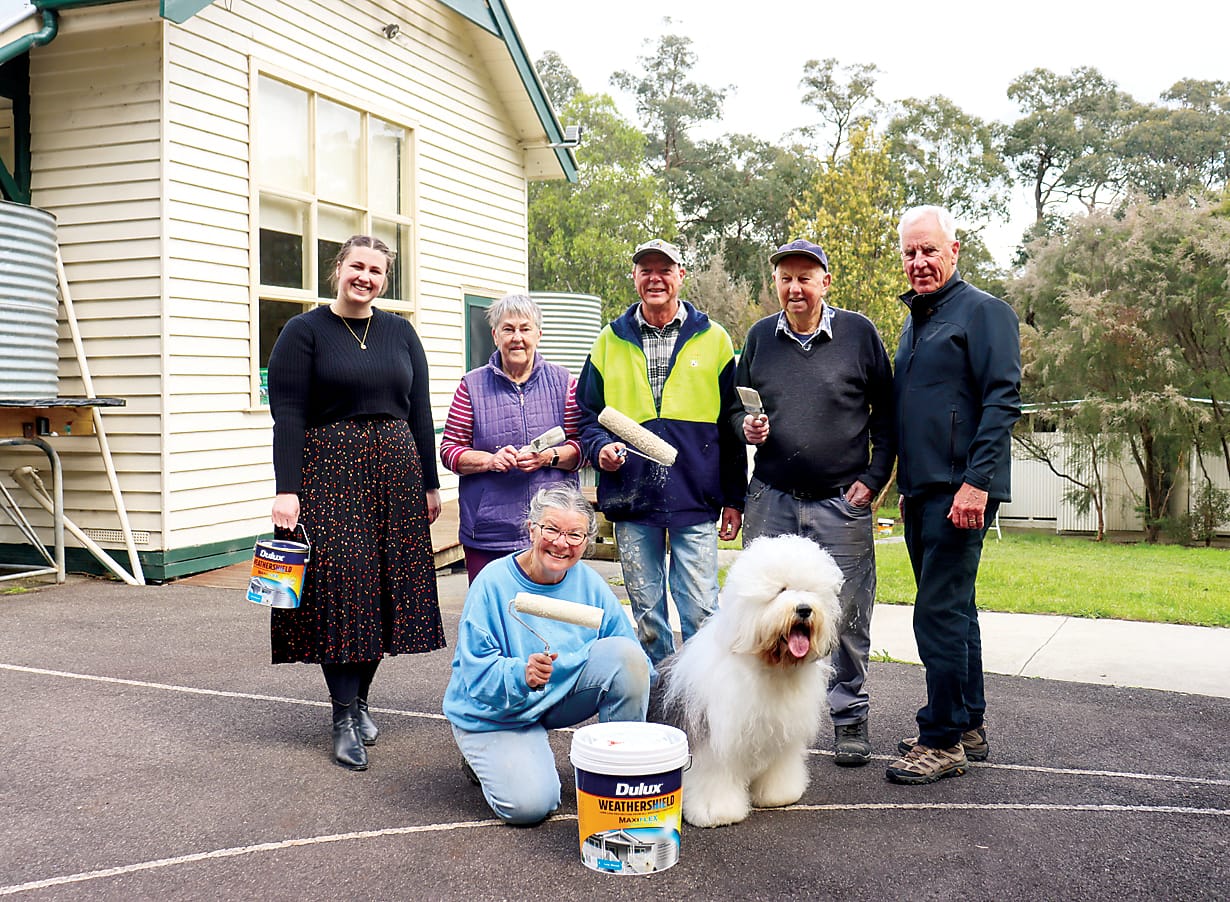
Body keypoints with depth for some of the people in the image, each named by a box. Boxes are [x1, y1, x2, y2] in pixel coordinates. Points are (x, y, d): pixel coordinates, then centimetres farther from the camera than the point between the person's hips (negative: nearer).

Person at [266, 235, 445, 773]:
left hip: (395, 475, 4)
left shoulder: (400, 333, 12)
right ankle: (344, 717, -3)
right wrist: (286, 489, -15)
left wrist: (430, 484, 10)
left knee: (385, 587, 5)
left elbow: (419, 411, 13)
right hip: (328, 475, -4)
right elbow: (287, 415, -7)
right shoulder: (305, 332, 0)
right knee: (340, 587, -9)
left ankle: (359, 697, 21)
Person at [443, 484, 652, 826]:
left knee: (625, 653, -19)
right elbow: (477, 673, -23)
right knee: (528, 804, -24)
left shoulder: (590, 584, -7)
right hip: (494, 712, -4)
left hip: (564, 694, 4)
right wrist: (522, 674, -40)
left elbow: (634, 664, 1)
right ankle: (486, 754, 10)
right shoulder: (494, 583, -20)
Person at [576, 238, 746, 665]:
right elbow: (587, 414, 15)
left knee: (700, 609, -2)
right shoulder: (610, 341, 10)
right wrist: (600, 447, -7)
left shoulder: (713, 339, 6)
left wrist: (734, 498, 3)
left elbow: (731, 423, 6)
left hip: (696, 500, -2)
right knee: (645, 609, 10)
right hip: (631, 501, 2)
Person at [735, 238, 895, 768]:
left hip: (841, 503, -2)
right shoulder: (759, 337, 9)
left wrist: (872, 478, -2)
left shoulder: (858, 333, 2)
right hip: (771, 500, 2)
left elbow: (886, 412, 6)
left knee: (846, 616, 2)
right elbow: (735, 407, 20)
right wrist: (745, 427, -3)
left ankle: (850, 719, 18)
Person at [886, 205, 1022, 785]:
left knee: (940, 613, -8)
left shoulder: (982, 312, -6)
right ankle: (969, 726, 26)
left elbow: (1001, 401, -15)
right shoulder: (914, 322, 20)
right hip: (922, 492, 9)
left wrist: (976, 481, -23)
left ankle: (942, 741, 1)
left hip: (960, 492, -9)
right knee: (953, 610, 15)